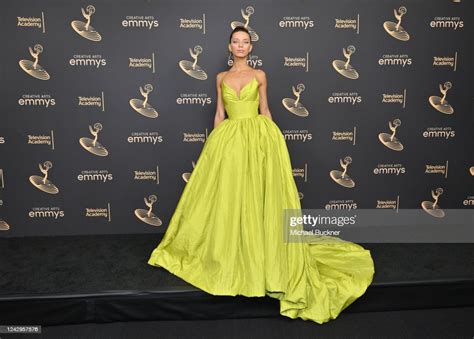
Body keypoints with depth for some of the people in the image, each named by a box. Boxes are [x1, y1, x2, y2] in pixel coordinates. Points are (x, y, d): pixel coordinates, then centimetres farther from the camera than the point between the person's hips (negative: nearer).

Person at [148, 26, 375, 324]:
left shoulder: (260, 75, 8)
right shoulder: (221, 78, 11)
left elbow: (265, 110, 8)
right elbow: (219, 114, 11)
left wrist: (273, 139, 2)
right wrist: (215, 144, 6)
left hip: (259, 139, -1)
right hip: (229, 140, 2)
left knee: (259, 196, -1)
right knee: (228, 198, 4)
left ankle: (262, 255, 14)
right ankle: (231, 254, 21)